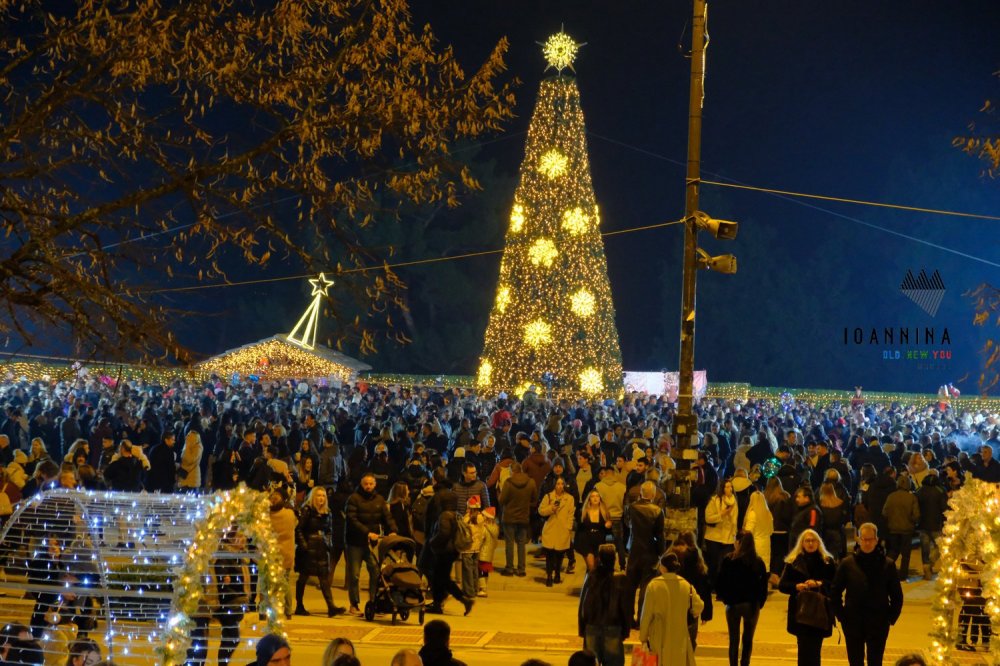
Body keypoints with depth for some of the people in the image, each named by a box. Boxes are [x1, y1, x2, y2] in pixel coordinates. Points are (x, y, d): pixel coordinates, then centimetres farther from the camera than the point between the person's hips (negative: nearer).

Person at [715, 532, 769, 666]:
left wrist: (724, 597, 7)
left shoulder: (728, 560, -9)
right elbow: (764, 585, -5)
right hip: (752, 605, 1)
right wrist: (760, 602, 3)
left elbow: (720, 582, -6)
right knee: (748, 639, 11)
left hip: (733, 604, -1)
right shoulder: (758, 562, -5)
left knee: (734, 640, 9)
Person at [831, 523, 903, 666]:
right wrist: (841, 616, -2)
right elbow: (835, 592, 4)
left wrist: (891, 618, -2)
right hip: (853, 623, 1)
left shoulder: (887, 564, -4)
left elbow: (897, 596, 4)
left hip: (879, 624, -1)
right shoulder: (848, 563, -4)